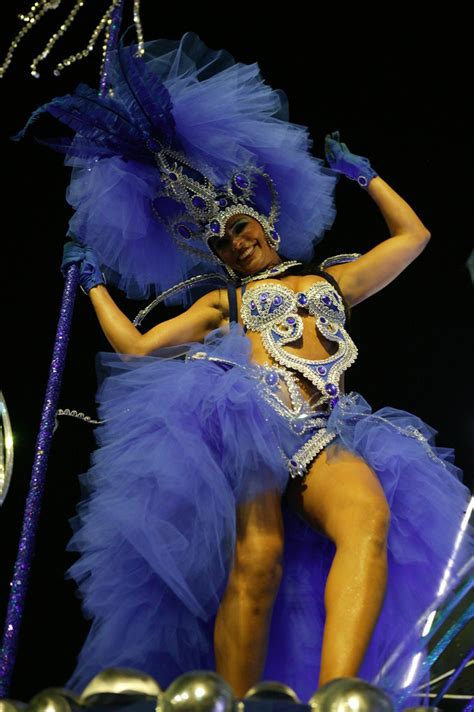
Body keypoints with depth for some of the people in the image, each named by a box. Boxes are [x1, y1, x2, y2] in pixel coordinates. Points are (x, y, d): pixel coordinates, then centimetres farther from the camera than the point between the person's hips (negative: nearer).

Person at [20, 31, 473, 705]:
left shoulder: (331, 278, 32)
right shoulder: (219, 302, 30)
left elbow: (414, 235, 36)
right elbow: (135, 345, 22)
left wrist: (364, 174, 40)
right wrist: (95, 282, 31)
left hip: (321, 432, 0)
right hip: (241, 421, 0)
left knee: (370, 515, -36)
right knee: (257, 555, -32)